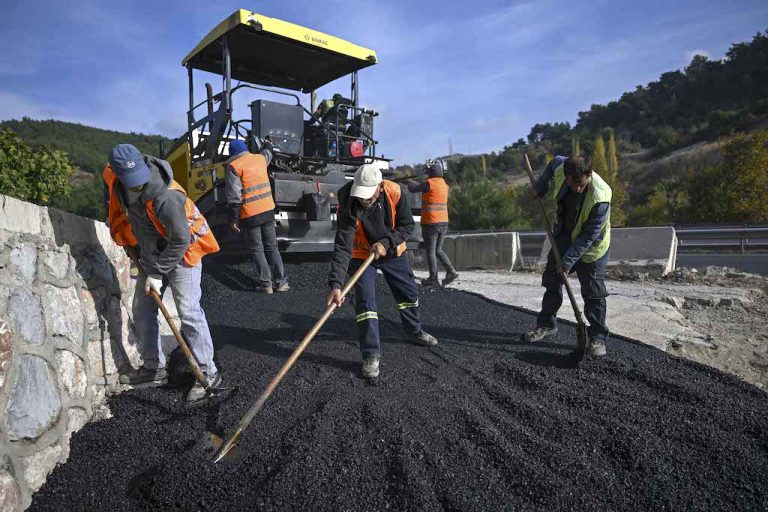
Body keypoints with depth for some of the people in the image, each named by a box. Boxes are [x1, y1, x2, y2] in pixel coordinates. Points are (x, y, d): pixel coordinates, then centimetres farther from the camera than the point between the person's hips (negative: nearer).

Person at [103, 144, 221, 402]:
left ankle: (207, 372, -3)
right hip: (151, 253, 8)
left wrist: (157, 273, -19)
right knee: (142, 310, 11)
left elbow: (180, 240, -26)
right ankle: (154, 368, 24)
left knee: (188, 311, -13)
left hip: (181, 252, -8)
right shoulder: (112, 175, -9)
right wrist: (129, 242, 14)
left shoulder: (164, 196, -33)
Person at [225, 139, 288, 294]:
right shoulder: (260, 158, 9)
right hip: (268, 210, 5)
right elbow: (268, 152, 36)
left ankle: (266, 284, 4)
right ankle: (281, 281, 13)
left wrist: (233, 219, -7)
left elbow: (234, 197, -13)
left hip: (250, 215, -5)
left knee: (257, 249, 5)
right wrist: (266, 145, 58)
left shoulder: (234, 166, -8)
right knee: (272, 247, 12)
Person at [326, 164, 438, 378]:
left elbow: (408, 225, -14)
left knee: (409, 293, 16)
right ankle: (371, 356, -2)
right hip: (361, 255, -3)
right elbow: (342, 247, -36)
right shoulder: (348, 207, -32)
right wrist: (336, 284, -44)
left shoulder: (395, 193, -26)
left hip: (393, 251, 3)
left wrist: (386, 243, -28)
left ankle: (414, 331, 43)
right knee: (365, 302, -14)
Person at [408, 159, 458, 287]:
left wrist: (410, 182, 17)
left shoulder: (429, 183, -13)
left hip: (431, 223, -7)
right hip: (443, 223, 7)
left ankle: (433, 279, 6)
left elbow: (413, 189, -4)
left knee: (430, 251, 2)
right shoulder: (444, 184, 9)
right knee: (438, 250, 19)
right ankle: (451, 272, 7)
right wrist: (415, 183, 24)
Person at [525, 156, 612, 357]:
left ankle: (598, 337, 9)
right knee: (552, 282, 13)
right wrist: (540, 188, 8)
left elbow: (588, 236, -29)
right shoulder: (560, 169, -20)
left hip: (590, 248, -6)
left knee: (593, 293, -5)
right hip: (564, 239, 6)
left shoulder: (600, 197, -34)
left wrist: (569, 261, -29)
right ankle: (547, 324, 29)